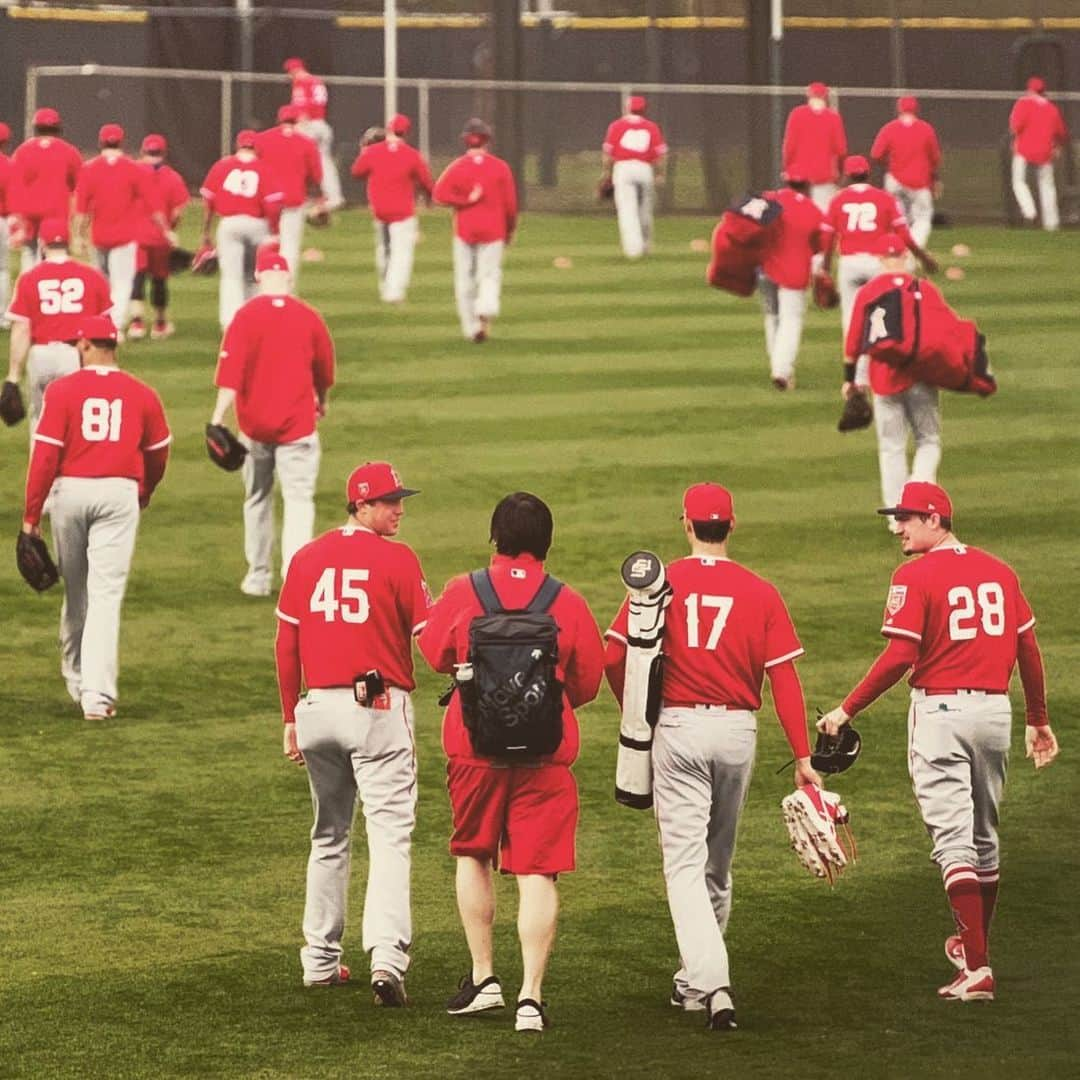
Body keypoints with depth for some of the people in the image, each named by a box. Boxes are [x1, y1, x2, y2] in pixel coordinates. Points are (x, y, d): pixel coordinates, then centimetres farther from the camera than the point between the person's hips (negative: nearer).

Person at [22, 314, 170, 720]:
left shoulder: (63, 390, -6)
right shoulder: (141, 395, 1)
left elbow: (45, 455, -10)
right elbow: (159, 453, 12)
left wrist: (31, 515, -5)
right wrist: (145, 491, 33)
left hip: (70, 490, 0)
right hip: (120, 493, 0)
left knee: (75, 591, 16)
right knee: (106, 594, -3)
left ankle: (76, 680, 29)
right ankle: (97, 692, -14)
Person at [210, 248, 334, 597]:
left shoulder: (246, 316, -7)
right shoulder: (309, 317, -2)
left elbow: (230, 371, -17)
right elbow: (325, 371, 13)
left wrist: (218, 417, -20)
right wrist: (321, 402, 32)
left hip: (254, 423, 1)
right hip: (297, 423, -1)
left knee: (257, 499, 16)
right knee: (299, 499, -3)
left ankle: (258, 577, 23)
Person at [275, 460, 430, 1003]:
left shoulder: (307, 558, 6)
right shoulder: (396, 559, -9)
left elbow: (286, 645, 9)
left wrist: (290, 719, 15)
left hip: (318, 709, 5)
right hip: (379, 709, -5)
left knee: (329, 835, 18)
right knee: (389, 833, -7)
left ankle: (321, 961, 22)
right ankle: (386, 957, -22)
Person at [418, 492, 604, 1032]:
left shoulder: (463, 593, -5)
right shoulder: (569, 604, -4)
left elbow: (435, 653, 10)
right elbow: (587, 682, 5)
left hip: (474, 745, 1)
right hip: (546, 751, -1)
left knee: (472, 854, 21)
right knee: (537, 872, 0)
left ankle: (483, 977, 20)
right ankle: (531, 994, -7)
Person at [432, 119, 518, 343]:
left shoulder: (457, 167, -2)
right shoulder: (500, 167, -1)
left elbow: (439, 194, -16)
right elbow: (510, 203, 0)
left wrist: (466, 201, -11)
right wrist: (510, 229, 13)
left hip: (464, 230, 0)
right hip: (493, 230, 0)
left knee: (465, 278, 8)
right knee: (490, 275, 3)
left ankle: (471, 327, 5)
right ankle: (486, 310, -26)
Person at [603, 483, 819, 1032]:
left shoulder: (660, 583, -4)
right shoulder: (760, 593, -1)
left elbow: (614, 659, -6)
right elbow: (784, 678, -4)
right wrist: (802, 757, -3)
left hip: (678, 728, -2)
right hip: (737, 729, 2)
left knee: (685, 862, -4)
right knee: (716, 863, 17)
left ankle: (710, 981, -22)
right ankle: (696, 980, 28)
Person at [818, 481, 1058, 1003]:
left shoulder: (915, 576, -9)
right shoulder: (999, 571, 9)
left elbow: (899, 656, -17)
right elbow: (1028, 650, 12)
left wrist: (847, 711, -12)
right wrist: (1038, 720, 22)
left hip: (940, 709, -6)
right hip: (994, 708, 6)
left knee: (952, 839, -7)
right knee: (984, 836, 19)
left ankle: (977, 965, -15)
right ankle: (974, 943, 33)